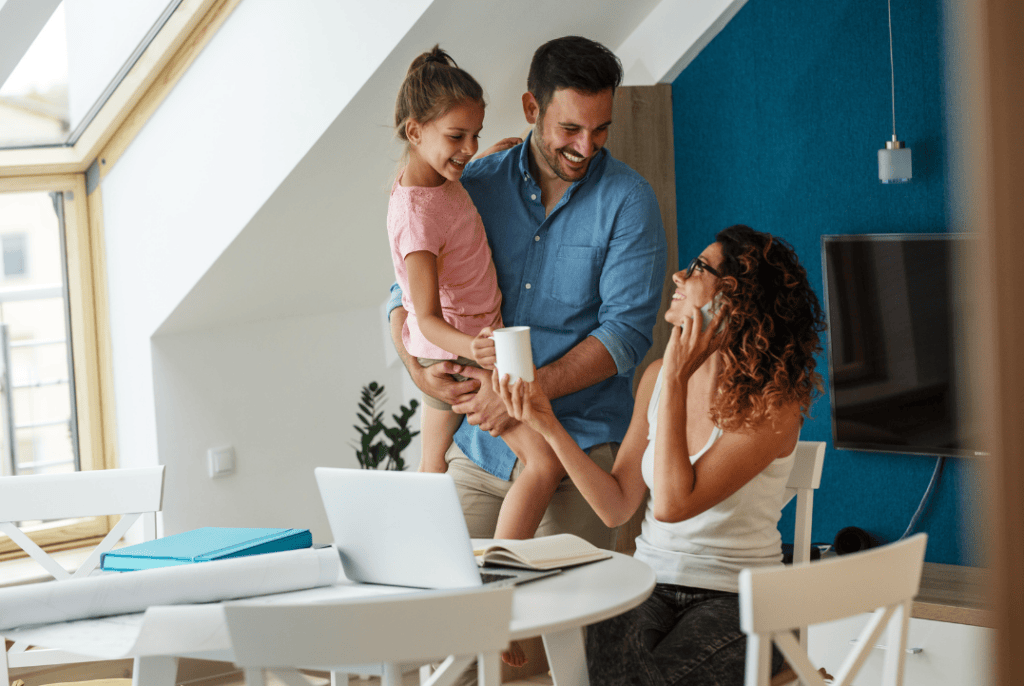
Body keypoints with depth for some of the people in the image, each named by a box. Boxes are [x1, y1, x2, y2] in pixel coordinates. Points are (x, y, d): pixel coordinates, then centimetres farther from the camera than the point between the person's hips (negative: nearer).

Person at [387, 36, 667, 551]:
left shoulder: (627, 199, -3)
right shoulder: (476, 185, 6)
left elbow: (627, 331, -11)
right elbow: (408, 291, 11)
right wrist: (419, 370, -9)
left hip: (578, 446, -3)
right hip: (476, 445, 3)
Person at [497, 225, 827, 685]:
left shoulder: (773, 404, -13)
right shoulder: (658, 376, 6)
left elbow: (673, 504, -22)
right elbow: (617, 505, 5)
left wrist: (676, 380, -19)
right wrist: (547, 425, -4)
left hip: (737, 599, -4)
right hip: (650, 583, 4)